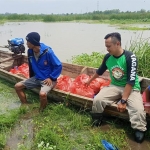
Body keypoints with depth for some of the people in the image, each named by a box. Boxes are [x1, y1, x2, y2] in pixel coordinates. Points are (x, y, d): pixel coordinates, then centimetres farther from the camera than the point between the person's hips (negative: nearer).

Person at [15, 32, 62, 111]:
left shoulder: (47, 52, -23)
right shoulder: (30, 51, -4)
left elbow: (59, 66, -16)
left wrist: (51, 78, -18)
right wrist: (31, 77, 17)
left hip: (48, 79, -7)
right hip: (36, 78, 7)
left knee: (42, 94, -35)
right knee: (17, 86, -2)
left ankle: (41, 111, -5)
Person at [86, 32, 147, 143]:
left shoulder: (130, 57, -19)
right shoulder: (108, 57, -3)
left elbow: (131, 81, -22)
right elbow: (100, 71, 17)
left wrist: (123, 100, -26)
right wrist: (89, 81, 32)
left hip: (131, 88, -4)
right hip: (115, 86, 4)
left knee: (138, 109, -32)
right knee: (97, 99, -22)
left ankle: (139, 132, -12)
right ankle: (96, 122, 2)